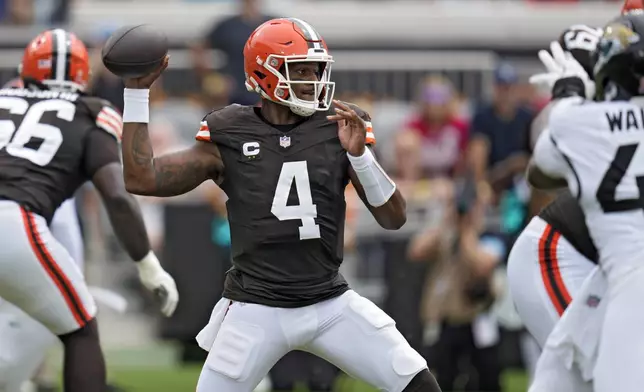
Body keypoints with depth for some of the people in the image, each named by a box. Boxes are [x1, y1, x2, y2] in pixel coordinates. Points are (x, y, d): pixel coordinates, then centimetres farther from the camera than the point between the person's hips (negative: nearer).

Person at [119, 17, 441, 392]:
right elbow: (142, 179, -5)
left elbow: (394, 218, -3)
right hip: (257, 310, -1)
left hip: (332, 305, 1)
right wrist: (137, 92, -7)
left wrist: (359, 154, -20)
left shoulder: (338, 129, 0)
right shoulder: (229, 136, -2)